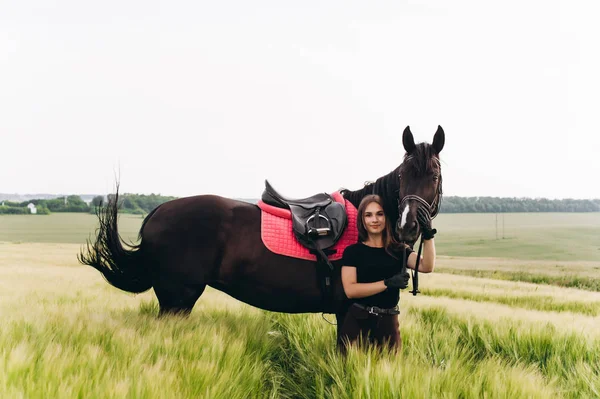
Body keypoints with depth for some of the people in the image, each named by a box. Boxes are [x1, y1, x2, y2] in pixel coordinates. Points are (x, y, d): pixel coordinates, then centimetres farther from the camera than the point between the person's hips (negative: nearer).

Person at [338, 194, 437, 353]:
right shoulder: (353, 251, -2)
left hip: (388, 323, 2)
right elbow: (350, 290, -13)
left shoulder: (399, 250, 6)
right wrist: (388, 283, -20)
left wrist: (427, 234, -25)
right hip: (357, 322, -2)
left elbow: (426, 266, -11)